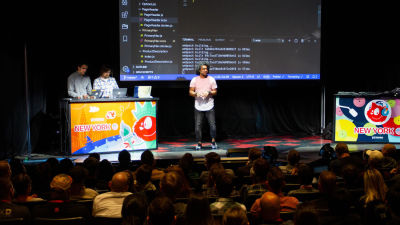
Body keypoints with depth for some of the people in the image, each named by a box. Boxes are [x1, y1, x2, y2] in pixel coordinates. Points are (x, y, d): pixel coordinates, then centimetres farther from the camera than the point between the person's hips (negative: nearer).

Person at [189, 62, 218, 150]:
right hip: (198, 106, 0)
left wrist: (209, 92, -14)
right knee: (197, 126, -1)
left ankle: (213, 142, 14)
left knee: (212, 125, -5)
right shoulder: (195, 79, 5)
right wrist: (196, 94, -16)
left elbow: (215, 92, 6)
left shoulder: (211, 79, 6)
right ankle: (199, 143, 11)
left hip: (209, 106, 0)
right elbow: (190, 92, 5)